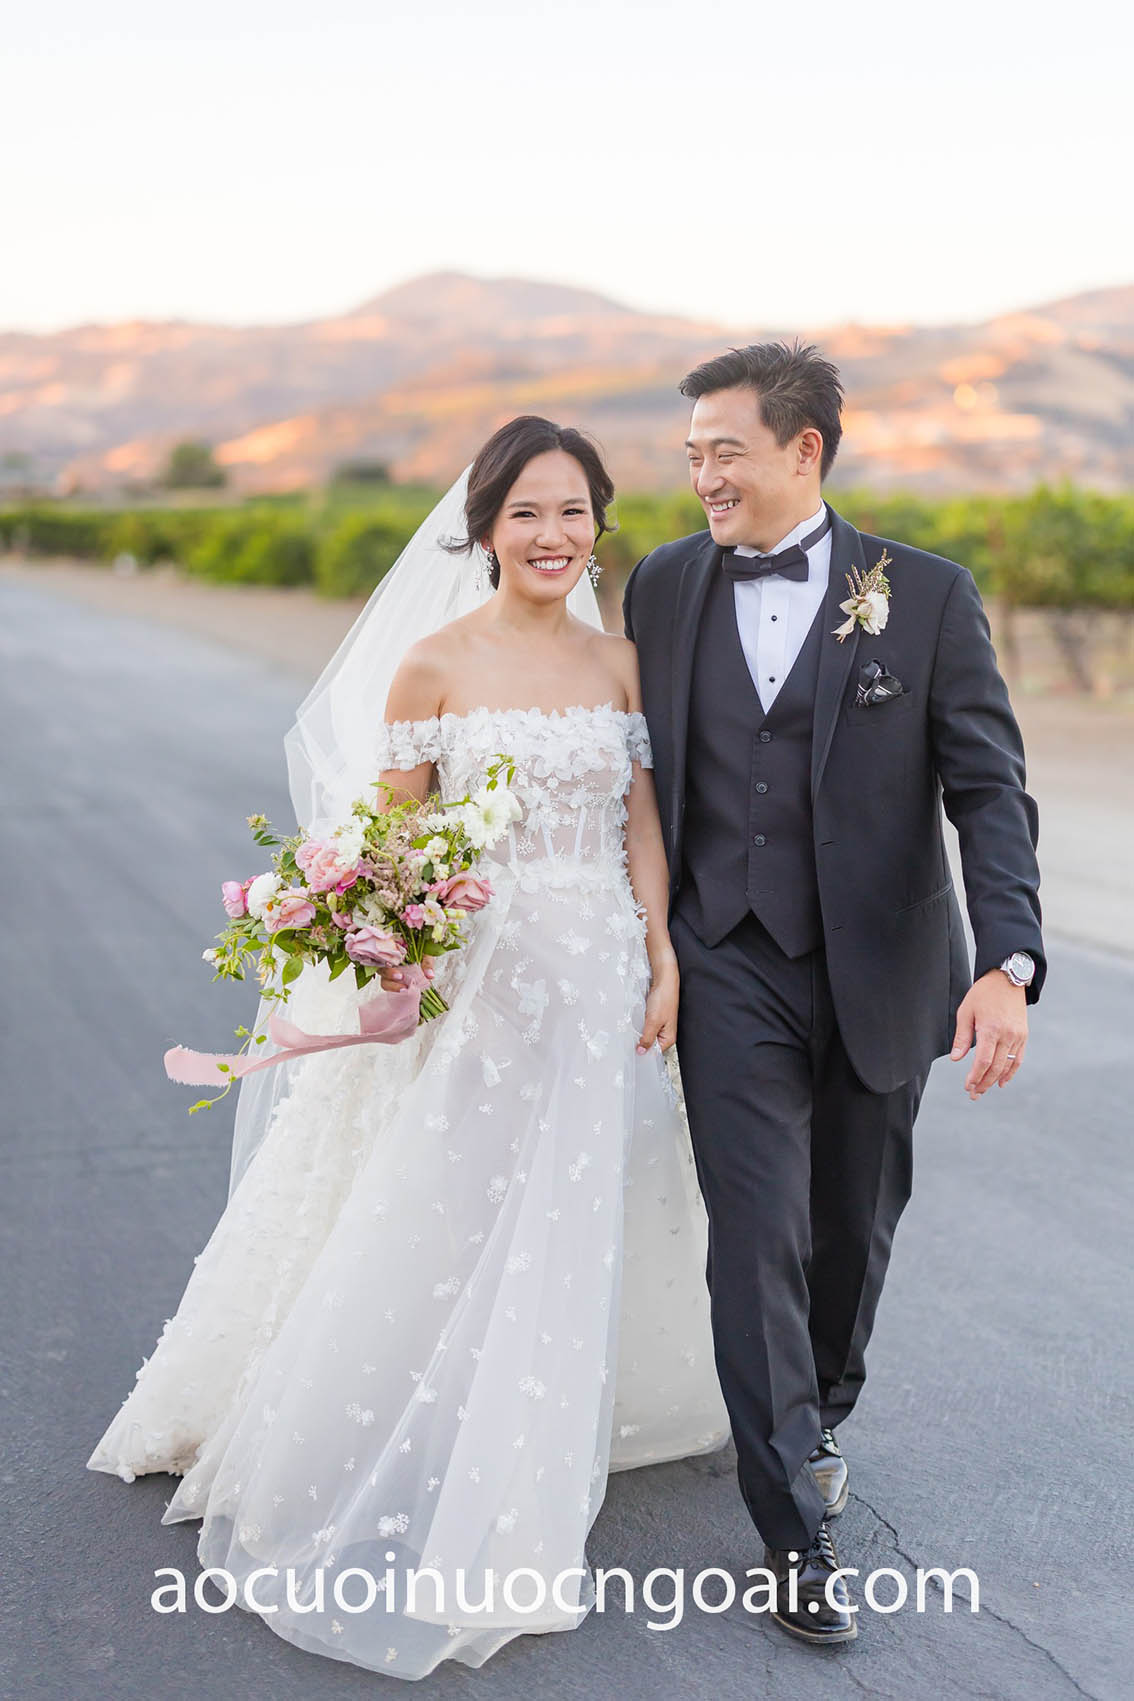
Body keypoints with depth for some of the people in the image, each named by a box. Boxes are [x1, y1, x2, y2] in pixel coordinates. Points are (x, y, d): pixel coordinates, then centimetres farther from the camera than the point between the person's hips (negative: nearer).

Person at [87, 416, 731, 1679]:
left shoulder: (618, 662, 6)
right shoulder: (435, 663, -5)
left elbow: (642, 826, 6)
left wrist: (663, 958, -3)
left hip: (597, 981, 4)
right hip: (474, 979, -4)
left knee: (574, 1229, 12)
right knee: (438, 1229, 1)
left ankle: (523, 1484, 33)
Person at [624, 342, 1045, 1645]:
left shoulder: (926, 596, -6)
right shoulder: (662, 586, 1)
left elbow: (989, 789, -10)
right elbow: (641, 773, 9)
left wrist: (1007, 963, -22)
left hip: (878, 970, 0)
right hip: (731, 968, 0)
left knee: (854, 1227, 15)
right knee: (758, 1235, -4)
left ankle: (820, 1416, 44)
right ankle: (795, 1531, 8)